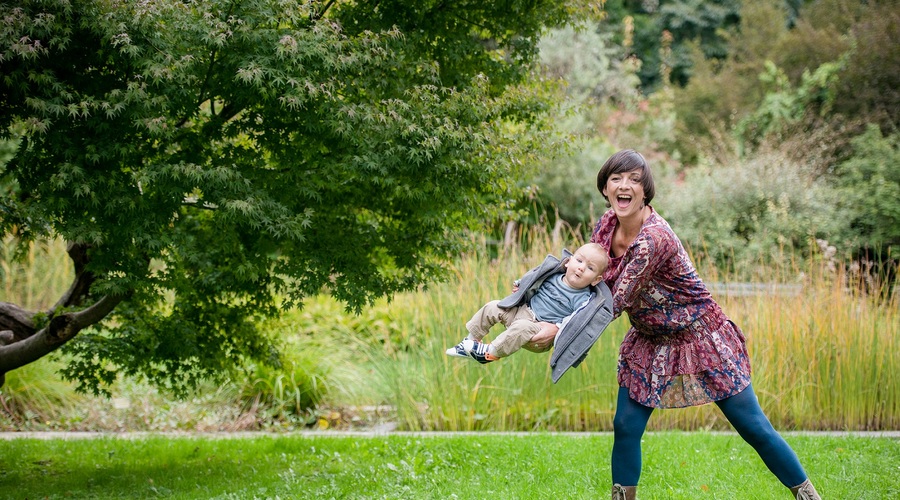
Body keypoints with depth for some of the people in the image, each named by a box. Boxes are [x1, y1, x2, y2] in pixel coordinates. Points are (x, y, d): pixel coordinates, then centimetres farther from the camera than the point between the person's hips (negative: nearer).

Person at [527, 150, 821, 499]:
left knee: (753, 427, 0)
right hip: (650, 343, 7)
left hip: (699, 337, -7)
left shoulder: (654, 238, -31)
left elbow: (616, 303, -29)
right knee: (625, 427, -2)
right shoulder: (607, 226, -7)